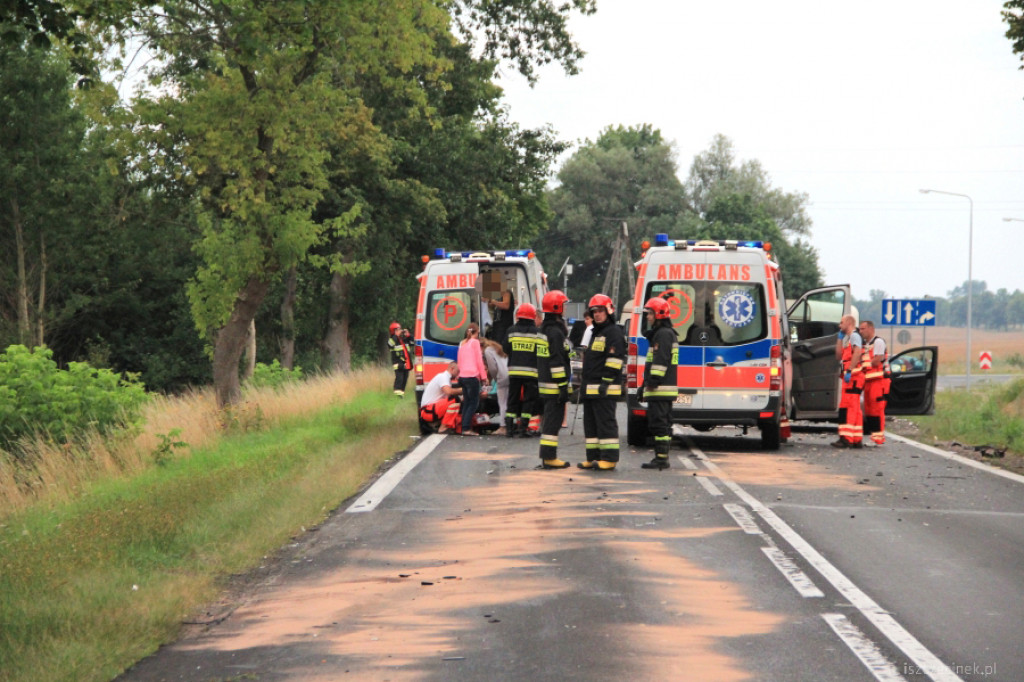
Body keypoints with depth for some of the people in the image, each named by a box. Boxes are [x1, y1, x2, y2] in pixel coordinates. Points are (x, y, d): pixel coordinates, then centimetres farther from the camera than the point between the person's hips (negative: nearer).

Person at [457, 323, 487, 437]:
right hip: (472, 376, -7)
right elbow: (479, 360, -5)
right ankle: (467, 428, -14)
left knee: (467, 403, 11)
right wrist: (484, 376, -1)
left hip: (462, 376, 7)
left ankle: (464, 428, 6)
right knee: (474, 403, -6)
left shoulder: (462, 343, 17)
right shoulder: (475, 342, -3)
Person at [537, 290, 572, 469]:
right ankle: (549, 457, -8)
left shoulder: (544, 329, 16)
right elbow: (557, 362, -20)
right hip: (554, 386, -10)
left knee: (548, 420, 14)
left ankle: (547, 456, 18)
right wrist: (563, 386, -19)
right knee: (553, 420, -7)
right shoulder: (555, 332, -16)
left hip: (543, 385, 10)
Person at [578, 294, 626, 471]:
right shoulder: (596, 333, 23)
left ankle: (609, 459, -11)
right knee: (590, 423, 11)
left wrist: (606, 382, -21)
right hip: (591, 388, 10)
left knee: (605, 423, -10)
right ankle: (593, 458, 16)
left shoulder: (614, 332, -9)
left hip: (604, 389, -10)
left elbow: (615, 359, -17)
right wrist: (584, 383, 25)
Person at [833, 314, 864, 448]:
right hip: (850, 376, 11)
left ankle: (846, 438, -21)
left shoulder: (854, 336, -5)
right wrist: (840, 338, 21)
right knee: (854, 408, 10)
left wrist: (849, 370, -26)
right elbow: (838, 356, 24)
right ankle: (857, 439, 11)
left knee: (847, 407, -15)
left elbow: (857, 353, -19)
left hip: (853, 375, -11)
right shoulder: (847, 338, 25)